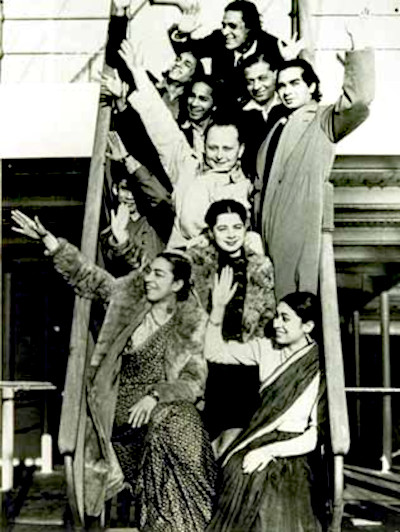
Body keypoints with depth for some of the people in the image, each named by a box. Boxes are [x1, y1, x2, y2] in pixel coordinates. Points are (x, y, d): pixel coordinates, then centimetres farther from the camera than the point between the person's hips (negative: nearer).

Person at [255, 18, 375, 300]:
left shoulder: (324, 120, 4)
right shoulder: (279, 127, 25)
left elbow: (358, 99, -16)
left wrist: (358, 51, -14)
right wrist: (255, 225, 18)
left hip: (299, 229, -7)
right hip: (270, 229, 7)